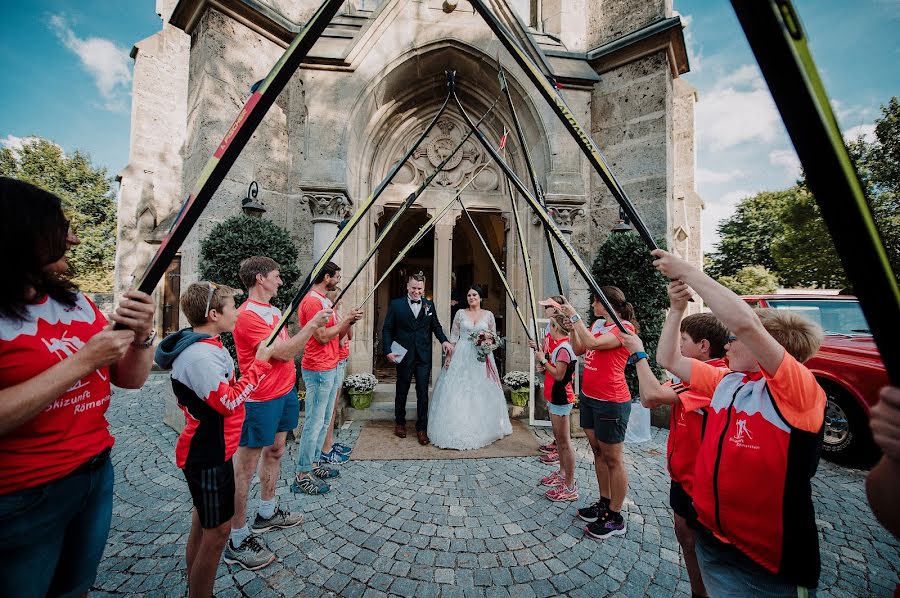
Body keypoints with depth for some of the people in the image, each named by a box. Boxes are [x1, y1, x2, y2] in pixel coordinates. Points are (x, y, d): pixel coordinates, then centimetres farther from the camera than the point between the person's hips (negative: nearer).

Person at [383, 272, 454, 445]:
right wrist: (388, 351, -11)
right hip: (403, 355, -1)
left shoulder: (429, 305, 4)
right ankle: (400, 422, 35)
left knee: (423, 392, 4)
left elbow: (436, 326, 13)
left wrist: (444, 340, -4)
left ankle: (422, 428, 18)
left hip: (424, 356, 1)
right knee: (402, 390, 15)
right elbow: (387, 329, -2)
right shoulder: (396, 304, -2)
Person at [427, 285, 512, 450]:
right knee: (459, 391, 0)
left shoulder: (488, 315, 6)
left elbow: (494, 336, 9)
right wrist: (449, 356, -3)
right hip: (462, 356, 0)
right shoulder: (460, 313, 4)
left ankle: (482, 428, 24)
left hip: (481, 357, 1)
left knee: (482, 392, 5)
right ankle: (459, 429, 14)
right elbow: (453, 336, 3)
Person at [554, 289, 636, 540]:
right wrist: (572, 324, 1)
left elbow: (592, 343, -29)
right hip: (589, 397, 8)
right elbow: (579, 350, 10)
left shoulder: (624, 327, -14)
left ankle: (616, 518, 23)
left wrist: (574, 316, -21)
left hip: (611, 402, -8)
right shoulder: (597, 324, 9)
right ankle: (604, 504, 35)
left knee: (612, 459, 6)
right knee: (598, 452, 18)